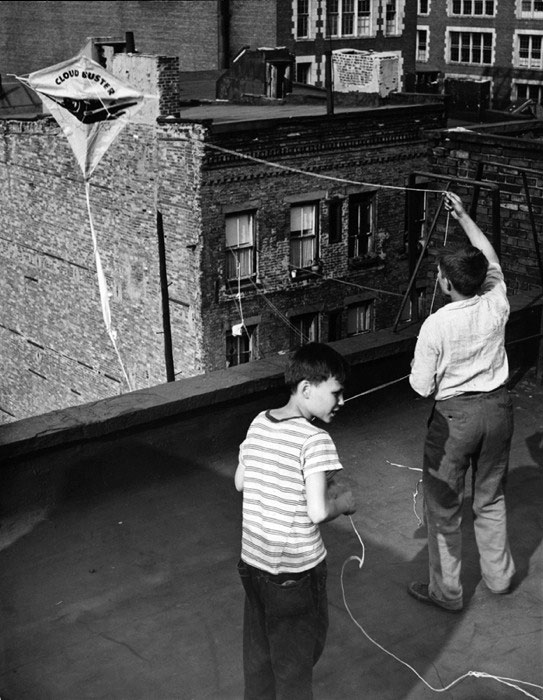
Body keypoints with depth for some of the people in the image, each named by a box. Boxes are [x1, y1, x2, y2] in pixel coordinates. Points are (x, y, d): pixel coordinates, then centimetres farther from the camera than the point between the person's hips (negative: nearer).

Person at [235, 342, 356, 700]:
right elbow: (318, 512, -27)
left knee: (258, 655, 22)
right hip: (296, 571, -6)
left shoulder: (258, 424, -1)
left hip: (253, 561, 7)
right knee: (295, 660, 13)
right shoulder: (315, 440, -22)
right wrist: (342, 503, -5)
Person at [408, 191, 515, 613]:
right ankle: (499, 576, 36)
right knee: (491, 499, 22)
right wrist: (463, 216, 18)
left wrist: (415, 369, 9)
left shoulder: (435, 326, -21)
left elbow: (421, 387, -13)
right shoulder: (496, 303, -9)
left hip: (455, 416, -5)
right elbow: (490, 258, 12)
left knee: (444, 507, 10)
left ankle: (446, 591, 21)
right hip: (498, 407, 5)